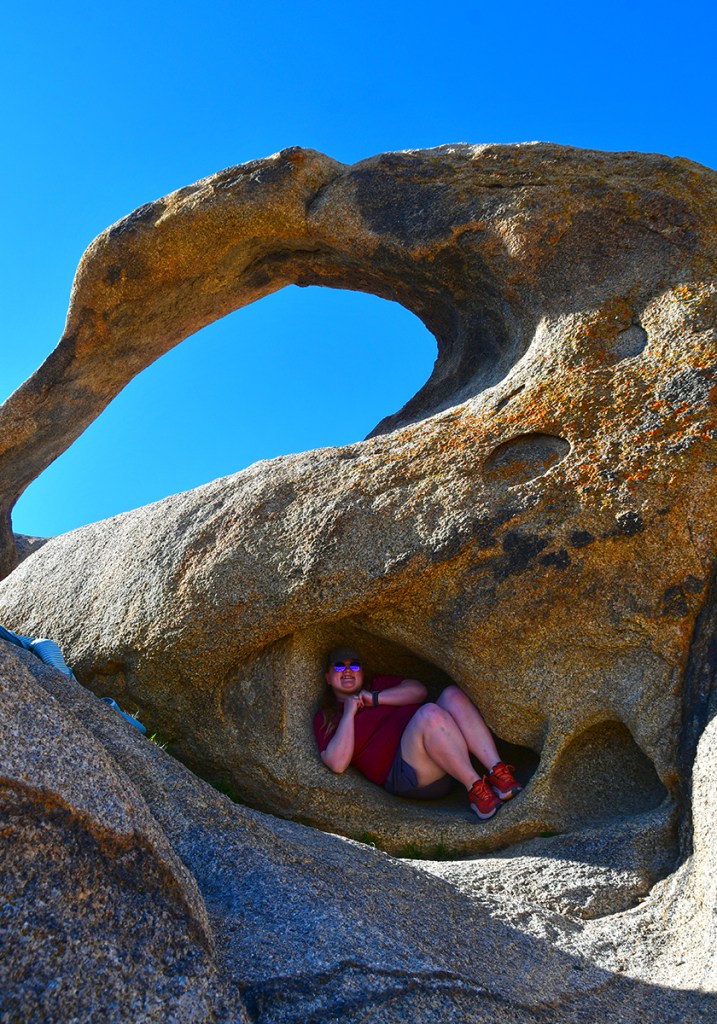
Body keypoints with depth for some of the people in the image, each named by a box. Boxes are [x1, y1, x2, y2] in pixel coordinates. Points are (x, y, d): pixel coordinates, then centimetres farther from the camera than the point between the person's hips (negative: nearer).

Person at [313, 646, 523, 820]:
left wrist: (375, 698, -1)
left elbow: (418, 690, 8)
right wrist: (348, 714, -6)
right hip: (406, 775, -6)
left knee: (452, 694, -21)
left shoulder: (379, 684, 26)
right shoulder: (325, 718, 12)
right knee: (429, 713, -32)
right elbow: (338, 763, -5)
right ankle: (475, 788, -33)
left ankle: (497, 772, -31)